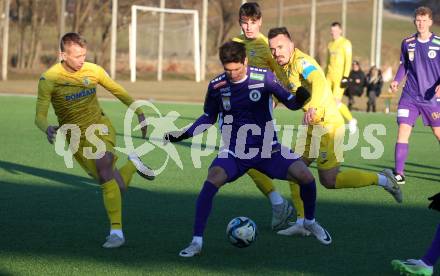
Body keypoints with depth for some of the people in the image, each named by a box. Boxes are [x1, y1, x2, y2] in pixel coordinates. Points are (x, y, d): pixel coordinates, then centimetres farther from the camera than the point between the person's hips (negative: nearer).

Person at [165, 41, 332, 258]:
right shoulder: (216, 86, -4)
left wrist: (301, 97, -27)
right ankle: (196, 242, -21)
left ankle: (310, 222, 16)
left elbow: (291, 103, -4)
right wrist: (183, 134, 1)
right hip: (234, 151, 0)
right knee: (212, 181, -29)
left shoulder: (264, 77, -9)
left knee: (305, 176, -16)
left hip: (267, 148, 0)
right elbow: (209, 118, 12)